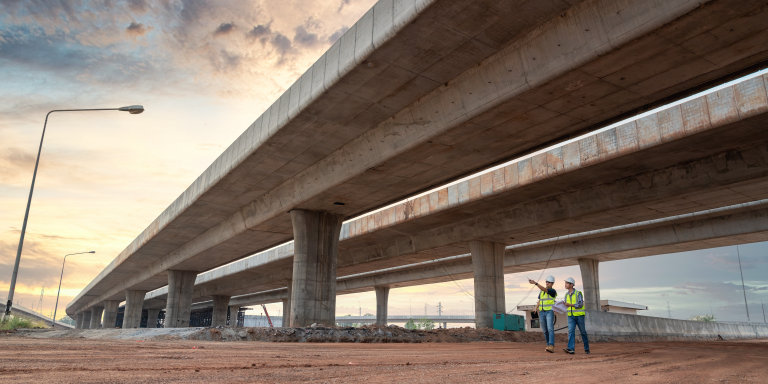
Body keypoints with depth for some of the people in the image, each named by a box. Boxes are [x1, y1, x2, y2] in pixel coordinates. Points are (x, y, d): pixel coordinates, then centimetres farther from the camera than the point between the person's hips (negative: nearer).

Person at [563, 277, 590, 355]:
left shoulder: (578, 293, -10)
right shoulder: (567, 294, 8)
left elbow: (580, 304, -19)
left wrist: (570, 305, -27)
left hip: (579, 315, -4)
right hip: (571, 316, 4)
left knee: (583, 332, 7)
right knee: (571, 331, -12)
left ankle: (586, 348, 23)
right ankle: (570, 349, -23)